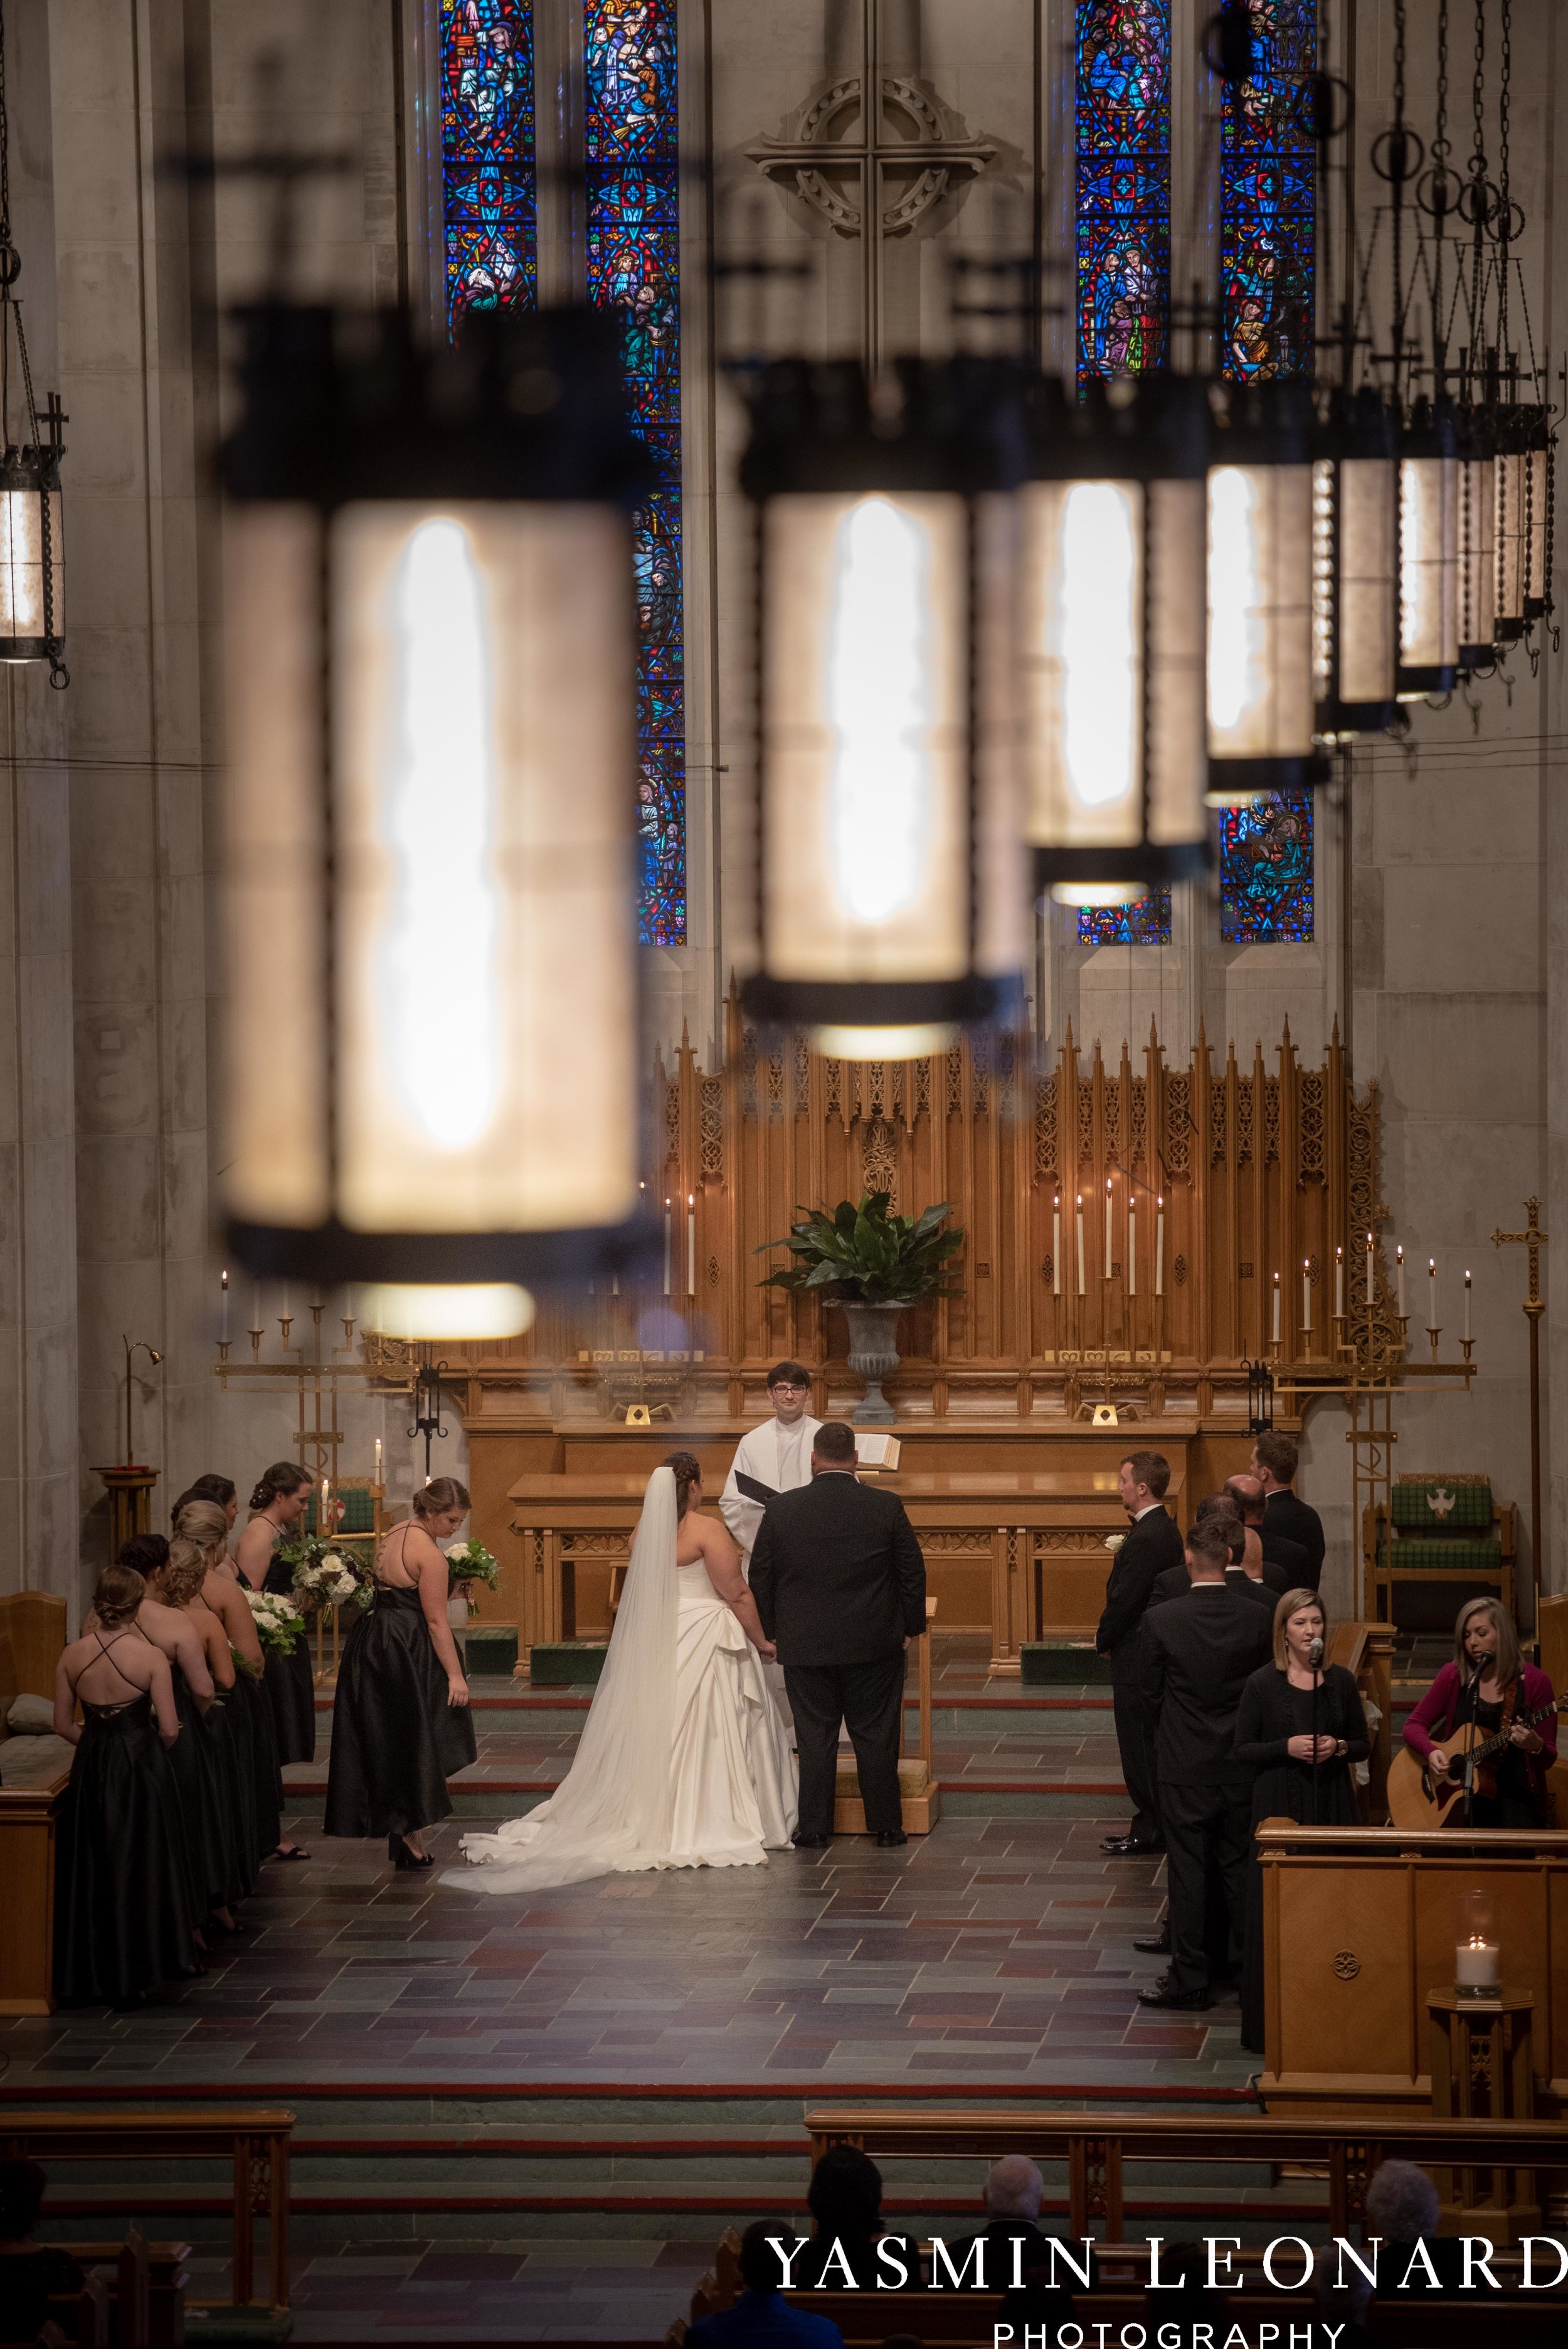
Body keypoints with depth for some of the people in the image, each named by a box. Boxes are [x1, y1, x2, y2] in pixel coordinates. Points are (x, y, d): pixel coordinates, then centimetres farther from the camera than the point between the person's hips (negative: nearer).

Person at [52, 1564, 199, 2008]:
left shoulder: (74, 1655, -4)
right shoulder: (150, 1656, -15)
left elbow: (63, 1725, 3)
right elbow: (169, 1729, -13)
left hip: (91, 1768, 3)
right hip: (142, 1767, -3)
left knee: (90, 1871, 13)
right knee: (138, 1870, 7)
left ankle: (88, 1974, 18)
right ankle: (133, 1975, 11)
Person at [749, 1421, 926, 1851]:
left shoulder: (781, 1510, -5)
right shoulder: (887, 1507, -7)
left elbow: (760, 1578, 2)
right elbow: (912, 1571, -1)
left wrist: (770, 1632, 14)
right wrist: (911, 1626, 12)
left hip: (805, 1645, 0)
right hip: (875, 1645, 0)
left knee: (815, 1737, 7)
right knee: (875, 1736, 8)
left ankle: (812, 1830, 11)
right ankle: (885, 1827, 13)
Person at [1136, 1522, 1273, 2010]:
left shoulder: (1161, 1621, -14)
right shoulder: (1256, 1619, -7)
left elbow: (1152, 1694, -4)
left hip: (1184, 1764, -3)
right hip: (1241, 1764, 3)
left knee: (1187, 1868, 3)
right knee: (1241, 1867, 12)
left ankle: (1189, 1978, 6)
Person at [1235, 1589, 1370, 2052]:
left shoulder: (1341, 1681, 6)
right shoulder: (1263, 1684, -1)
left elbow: (1363, 1744, 11)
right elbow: (1243, 1749, -1)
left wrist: (1339, 1747, -10)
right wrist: (1288, 1747, -16)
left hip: (1332, 1805, 2)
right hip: (1279, 1806, -2)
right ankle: (1269, 2025, 1)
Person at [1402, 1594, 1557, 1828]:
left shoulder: (1534, 1682, -3)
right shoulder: (1454, 1676, 4)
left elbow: (1548, 1760, -1)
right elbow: (1414, 1725, 8)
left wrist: (1535, 1746, -24)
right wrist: (1431, 1752, -13)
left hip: (1515, 1798, -1)